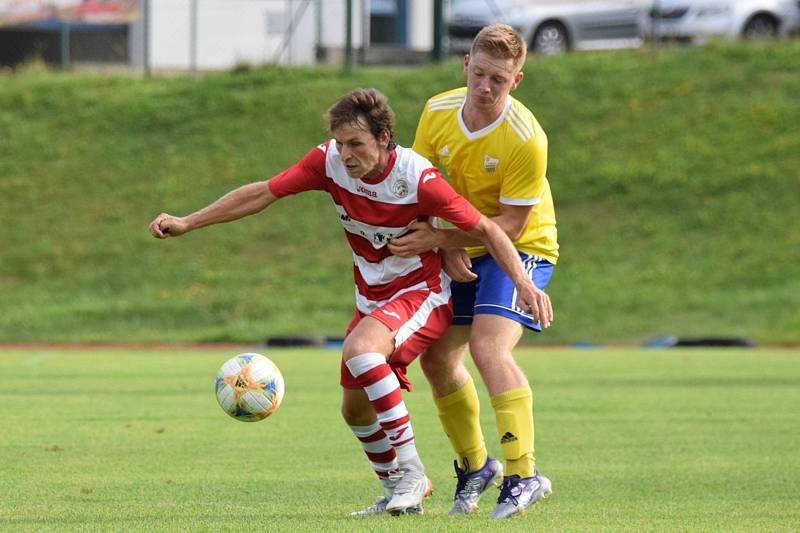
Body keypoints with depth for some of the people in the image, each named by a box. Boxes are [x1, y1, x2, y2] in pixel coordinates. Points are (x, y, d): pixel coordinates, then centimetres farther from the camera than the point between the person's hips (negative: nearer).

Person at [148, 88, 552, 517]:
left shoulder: (417, 179, -26)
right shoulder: (330, 161, -14)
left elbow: (484, 228, -19)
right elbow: (263, 193, -8)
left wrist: (523, 283, -29)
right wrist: (187, 223, -10)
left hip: (422, 292, -7)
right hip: (372, 299, 7)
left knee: (359, 349, -33)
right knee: (355, 408, 9)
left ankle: (409, 471, -24)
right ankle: (398, 489, 33)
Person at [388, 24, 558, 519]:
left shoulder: (526, 140, -27)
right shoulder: (438, 112, -10)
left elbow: (510, 225, -23)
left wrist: (438, 238, -25)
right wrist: (447, 248, -12)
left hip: (522, 249, -7)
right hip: (465, 250, 7)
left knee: (489, 347, -26)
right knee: (437, 357, 6)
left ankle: (524, 474, -24)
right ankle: (474, 465, 27)